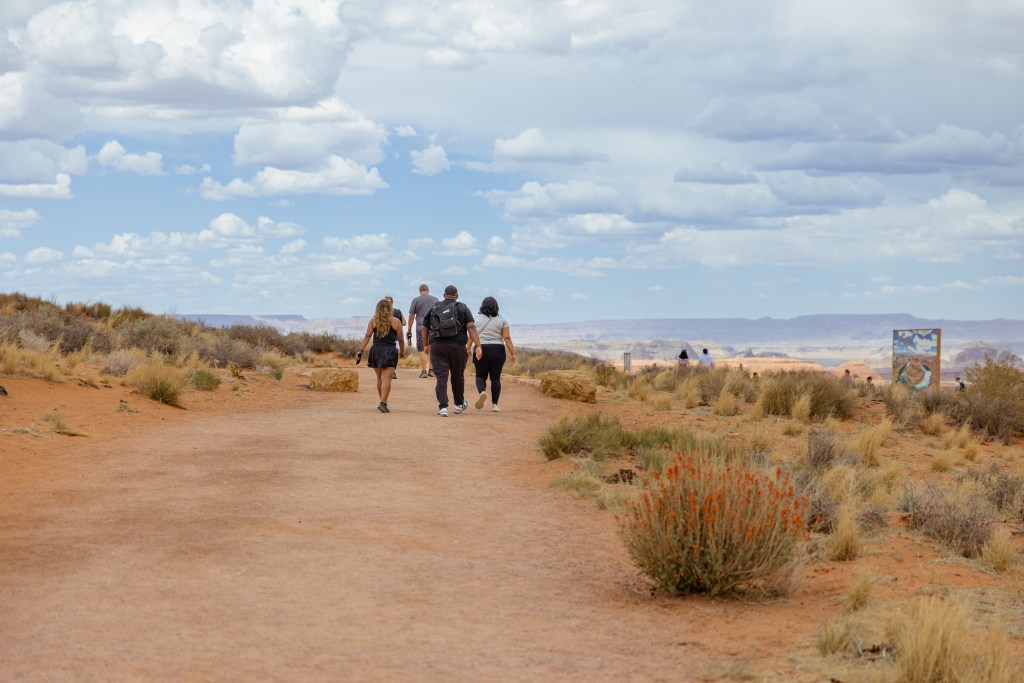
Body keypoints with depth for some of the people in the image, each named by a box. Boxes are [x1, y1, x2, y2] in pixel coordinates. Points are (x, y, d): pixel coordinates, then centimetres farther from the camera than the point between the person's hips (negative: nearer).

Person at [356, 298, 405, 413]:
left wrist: (361, 350, -3)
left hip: (376, 350, 3)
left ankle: (383, 401, 26)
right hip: (390, 351, -3)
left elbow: (367, 336, -2)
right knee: (386, 378, -9)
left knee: (379, 378, 16)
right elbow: (400, 339, 6)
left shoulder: (373, 321, 5)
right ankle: (383, 403, -21)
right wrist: (402, 352, 20)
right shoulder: (396, 322, 2)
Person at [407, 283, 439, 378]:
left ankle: (424, 371, -3)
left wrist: (409, 330, 9)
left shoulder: (416, 300, 4)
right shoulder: (435, 299, 10)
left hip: (421, 326, -2)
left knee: (422, 349, 0)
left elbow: (411, 316, 3)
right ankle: (431, 370, 8)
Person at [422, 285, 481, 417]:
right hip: (458, 347, -1)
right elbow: (471, 327, -7)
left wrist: (426, 345, 28)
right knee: (458, 376, 15)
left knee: (441, 376, -3)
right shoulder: (462, 308, 3)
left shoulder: (433, 308, 10)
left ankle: (443, 407, -15)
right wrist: (478, 346, -11)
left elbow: (424, 328, 14)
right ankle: (459, 404, 30)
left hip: (437, 347, 1)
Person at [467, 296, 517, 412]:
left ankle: (482, 392, -20)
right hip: (498, 350, 1)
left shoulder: (478, 319, 0)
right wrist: (512, 353, -1)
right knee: (496, 377, 6)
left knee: (480, 375, 9)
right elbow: (507, 337, -3)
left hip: (481, 350, -1)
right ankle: (494, 404, 3)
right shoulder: (501, 319, 1)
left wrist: (467, 349, 10)